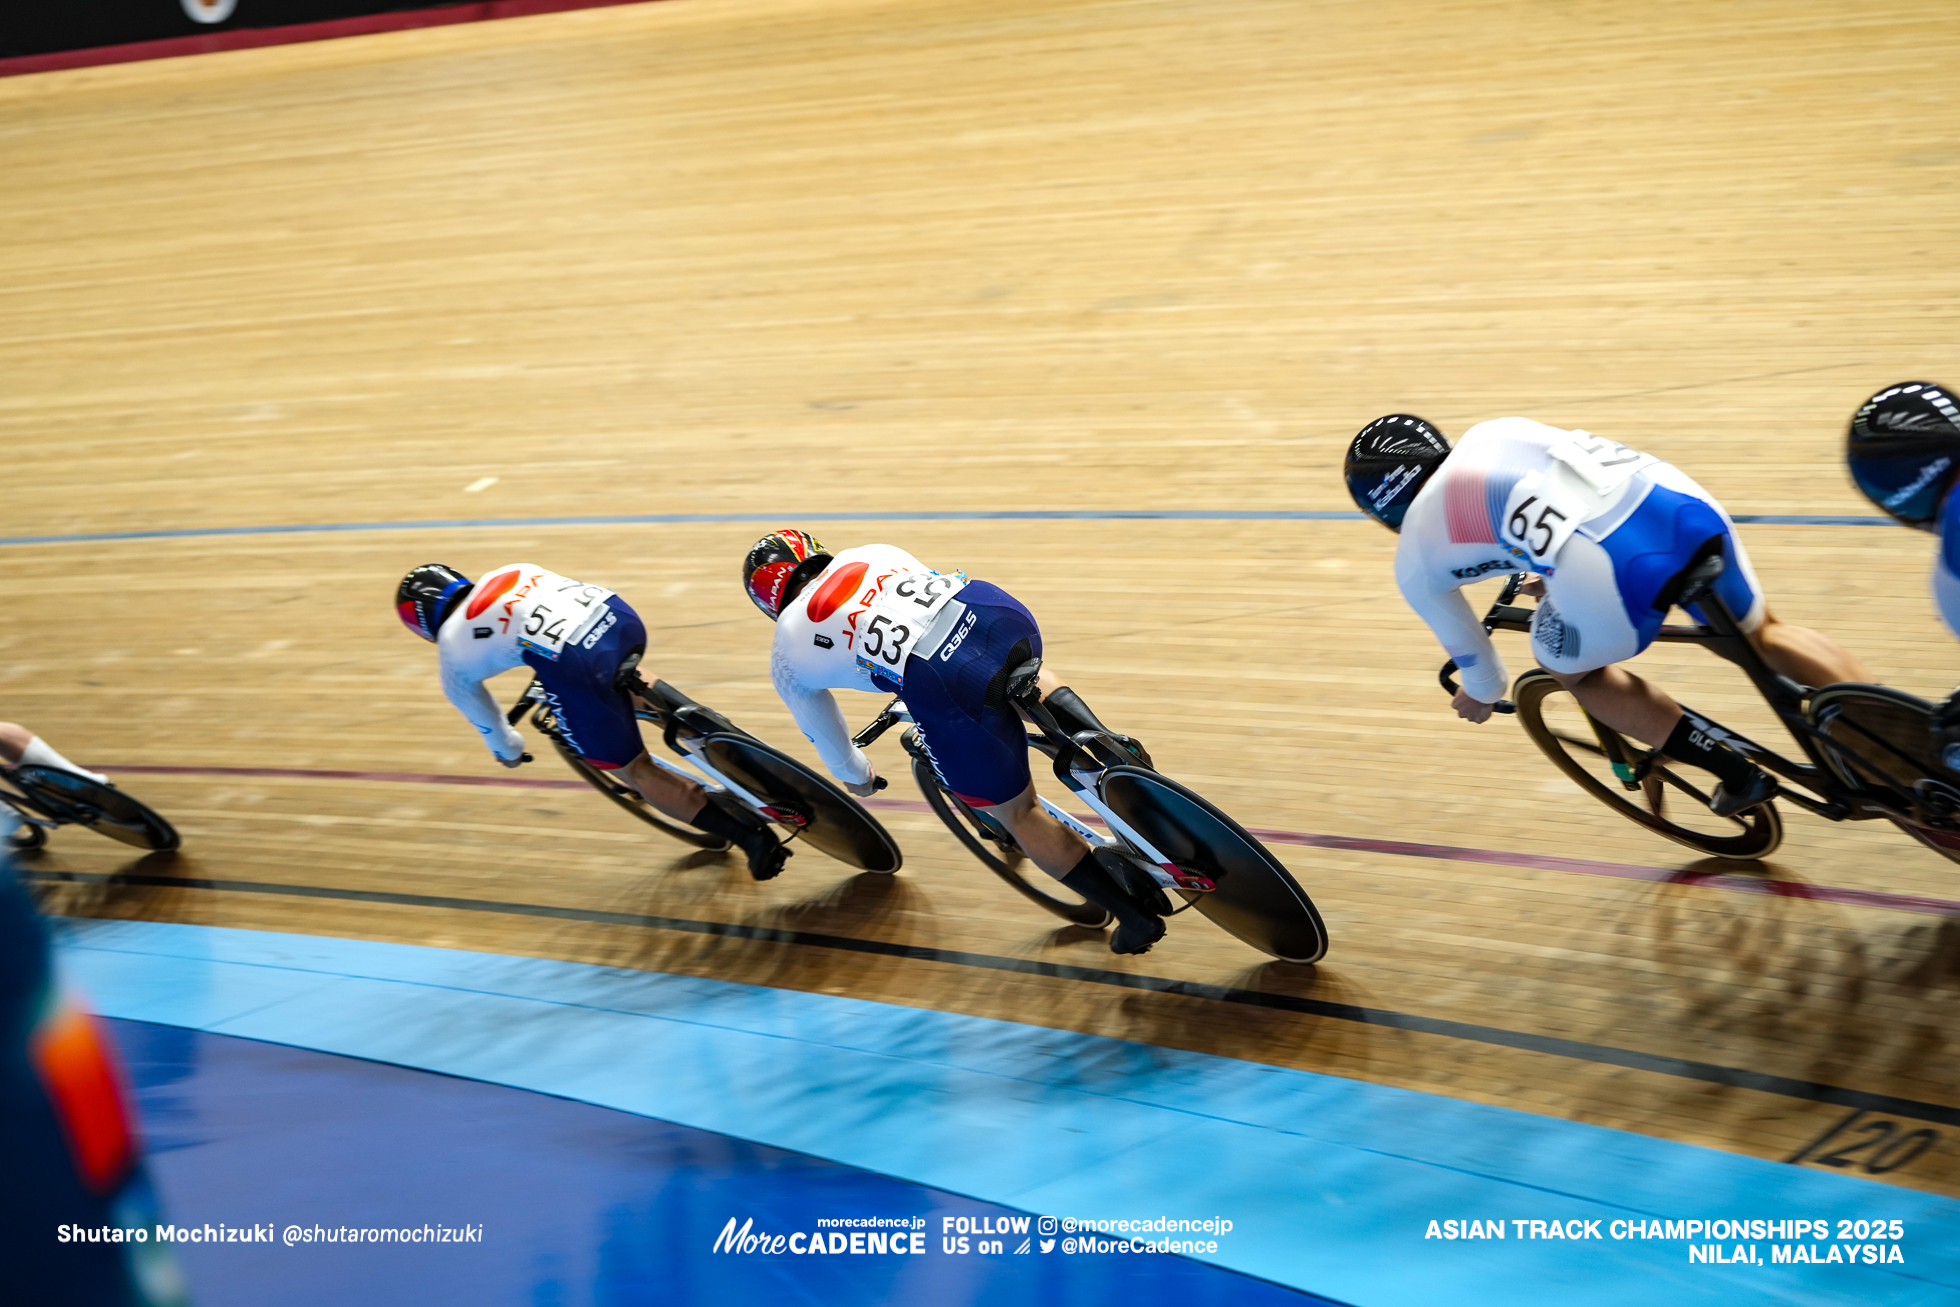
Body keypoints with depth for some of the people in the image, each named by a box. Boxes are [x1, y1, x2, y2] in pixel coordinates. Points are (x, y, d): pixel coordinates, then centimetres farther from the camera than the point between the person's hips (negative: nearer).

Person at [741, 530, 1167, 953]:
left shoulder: (787, 657, 25)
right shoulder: (870, 553, 33)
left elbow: (824, 734, 40)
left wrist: (855, 775, 62)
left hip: (951, 689, -5)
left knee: (1015, 813, 16)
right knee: (1021, 674, 42)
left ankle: (1136, 915, 17)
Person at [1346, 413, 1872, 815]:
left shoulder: (1415, 561, 19)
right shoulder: (1492, 433, 31)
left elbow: (1469, 652, 32)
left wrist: (1483, 695, 55)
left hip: (1607, 576, -5)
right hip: (1680, 501, 6)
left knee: (1573, 669, 28)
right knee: (1761, 634, 31)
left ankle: (1738, 773, 25)